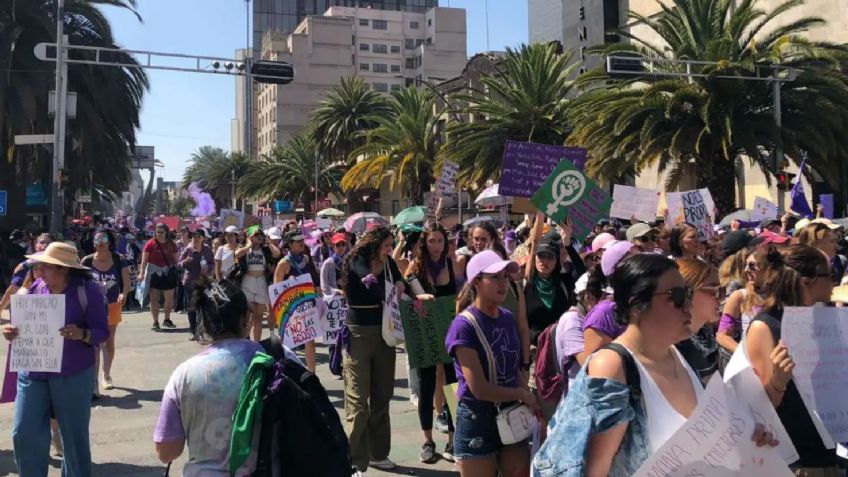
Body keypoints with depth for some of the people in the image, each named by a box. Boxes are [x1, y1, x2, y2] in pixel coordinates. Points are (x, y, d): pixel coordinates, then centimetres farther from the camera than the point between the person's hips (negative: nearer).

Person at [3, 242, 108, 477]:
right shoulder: (36, 288, 2)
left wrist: (82, 334, -31)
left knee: (74, 435, 10)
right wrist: (12, 332, -10)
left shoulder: (87, 290, -12)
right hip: (33, 372, 4)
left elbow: (102, 331, -11)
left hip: (73, 375, -4)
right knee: (25, 434, 4)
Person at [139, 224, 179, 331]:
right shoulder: (150, 244, -4)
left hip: (168, 273, 2)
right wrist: (141, 273, -15)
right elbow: (144, 260, -6)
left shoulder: (171, 244, 5)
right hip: (154, 273, -2)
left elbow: (176, 259, 10)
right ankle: (155, 322, 11)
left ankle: (167, 319, 21)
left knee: (169, 298, 3)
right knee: (154, 299, 3)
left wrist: (178, 273, 7)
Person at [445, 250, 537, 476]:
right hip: (477, 422, -6)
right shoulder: (464, 325, -17)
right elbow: (480, 389, -19)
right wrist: (523, 395, -7)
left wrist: (530, 402, -6)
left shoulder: (508, 318, 4)